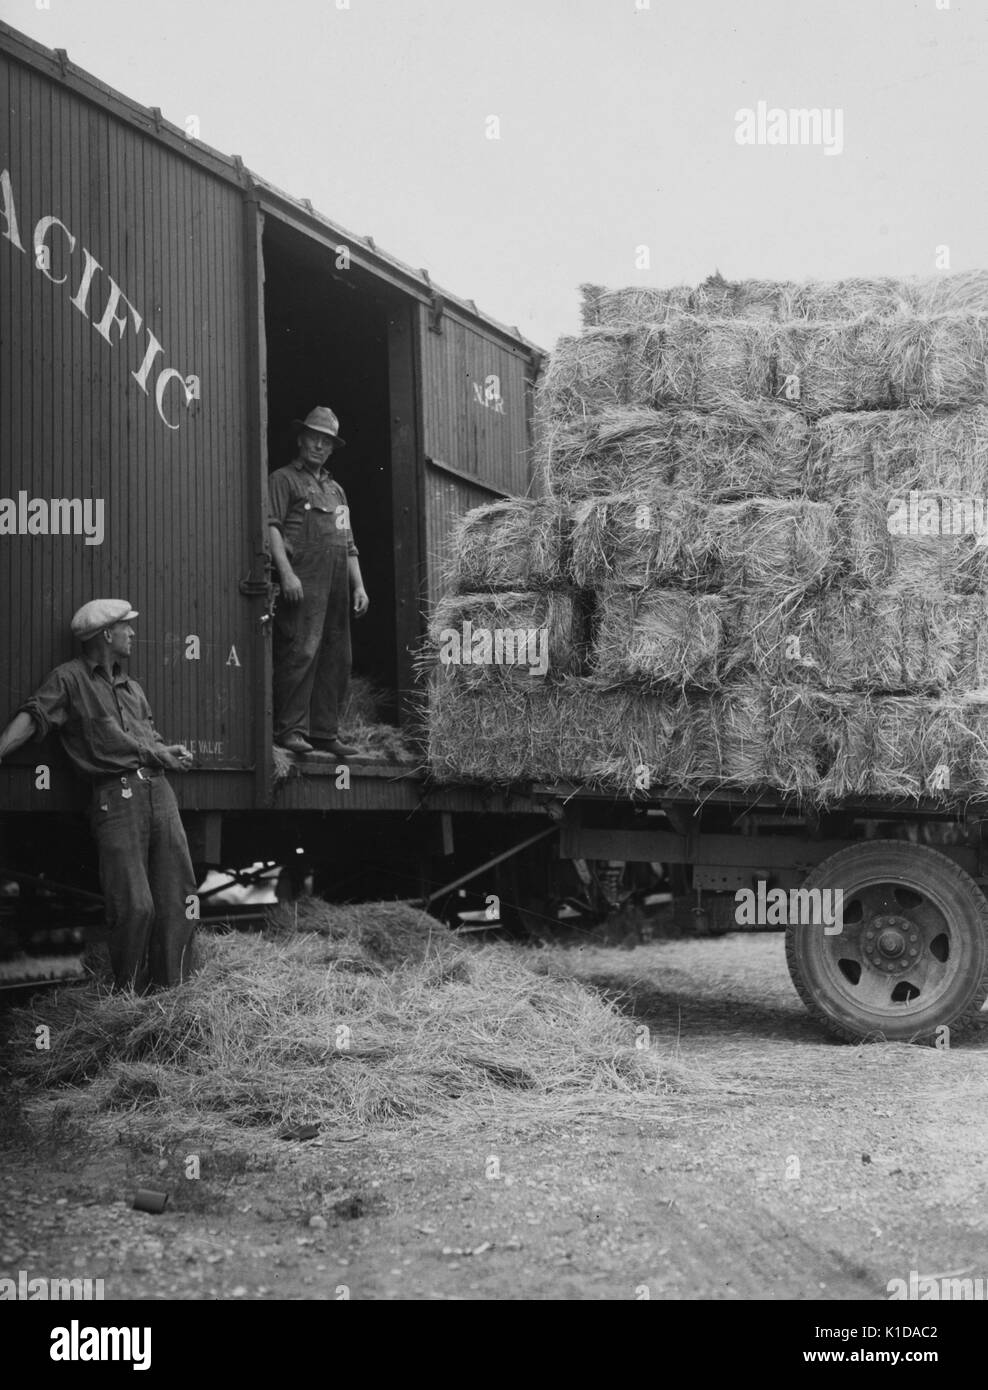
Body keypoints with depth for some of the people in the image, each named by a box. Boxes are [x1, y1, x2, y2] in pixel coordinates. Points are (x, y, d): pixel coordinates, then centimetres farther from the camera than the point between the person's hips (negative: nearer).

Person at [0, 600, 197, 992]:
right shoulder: (69, 679, 3)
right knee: (134, 905, -12)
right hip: (116, 795, -7)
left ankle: (173, 987, 14)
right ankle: (128, 994, 5)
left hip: (158, 788, 7)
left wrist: (170, 751, 6)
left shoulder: (130, 686, 25)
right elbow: (32, 717, -9)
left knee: (178, 897, 3)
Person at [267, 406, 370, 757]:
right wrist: (286, 572, -18)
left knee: (337, 658, 4)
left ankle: (325, 732, 9)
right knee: (301, 650, -15)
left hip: (337, 582, 7)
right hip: (304, 576, -7)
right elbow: (272, 526, -6)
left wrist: (359, 585, 17)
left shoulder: (335, 488, 28)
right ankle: (290, 730, -15)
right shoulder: (283, 479, 7)